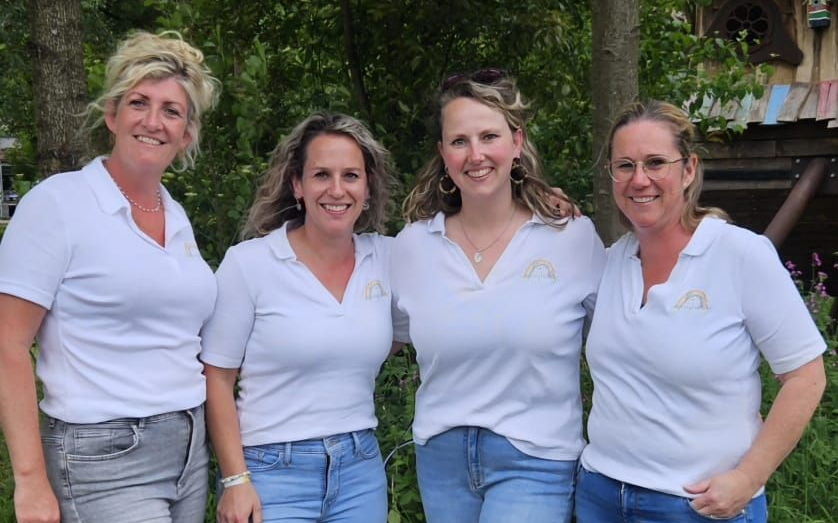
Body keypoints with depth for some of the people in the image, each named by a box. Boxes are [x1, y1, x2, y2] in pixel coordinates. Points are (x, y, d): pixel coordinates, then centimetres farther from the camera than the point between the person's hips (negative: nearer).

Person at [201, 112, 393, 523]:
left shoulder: (387, 258, 1)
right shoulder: (249, 263, -7)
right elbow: (217, 380, -5)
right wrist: (235, 481, -9)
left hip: (361, 471, 3)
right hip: (273, 471, -3)